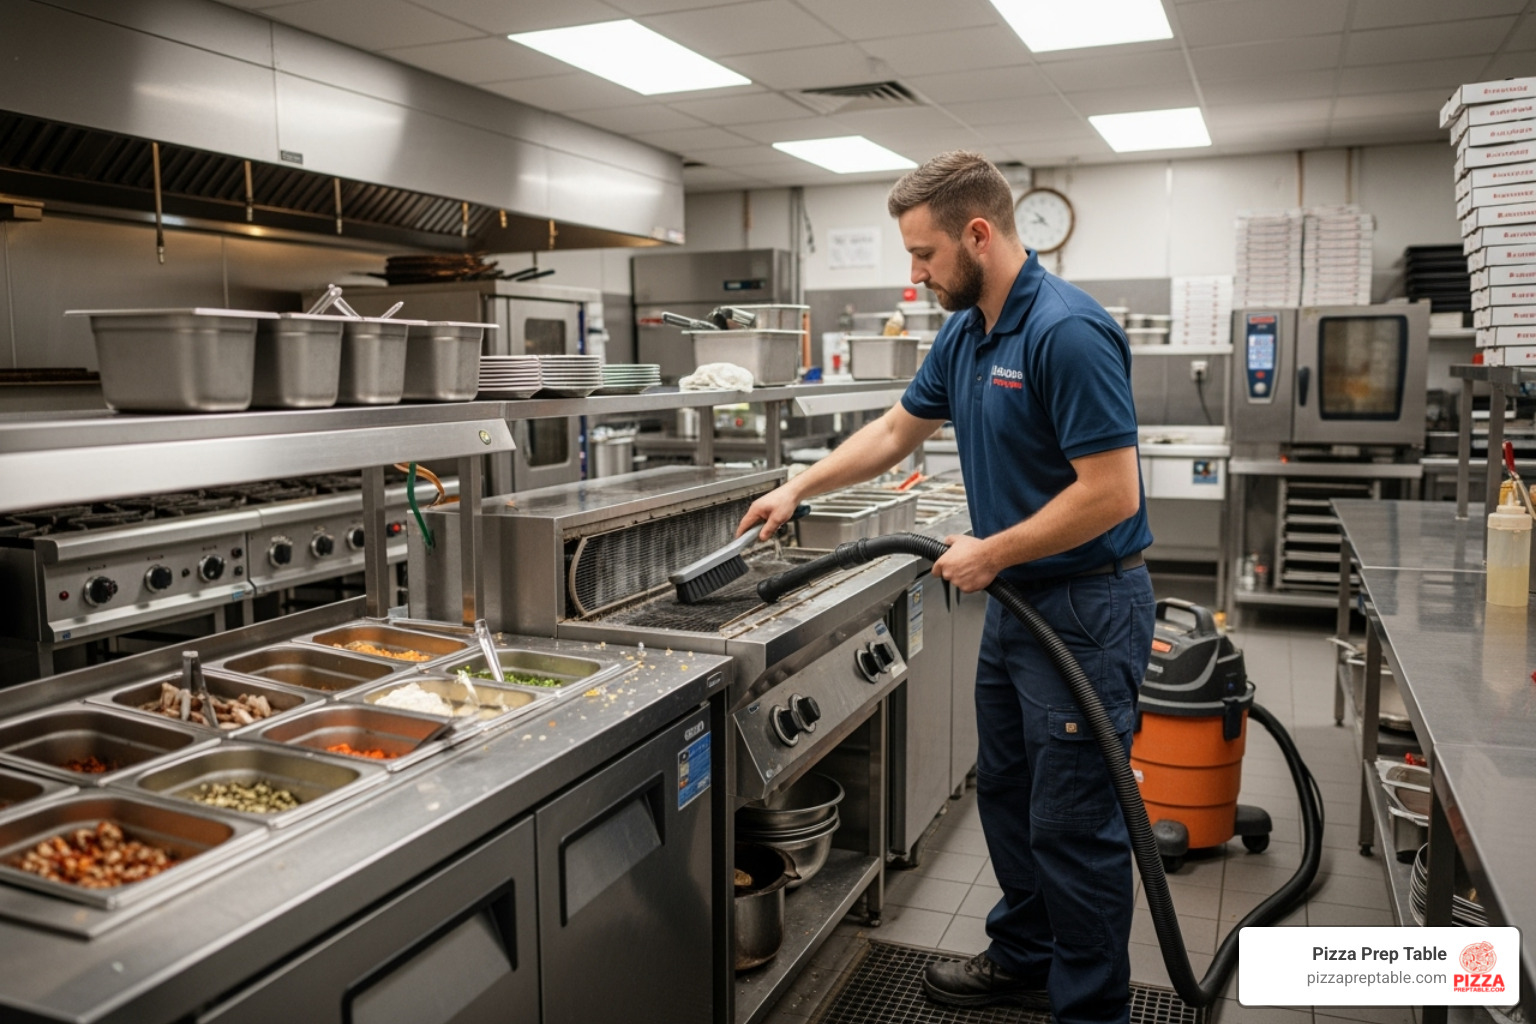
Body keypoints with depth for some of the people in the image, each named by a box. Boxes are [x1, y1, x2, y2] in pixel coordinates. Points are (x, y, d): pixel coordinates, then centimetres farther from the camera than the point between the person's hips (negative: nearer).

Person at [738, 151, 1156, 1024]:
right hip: (1018, 602, 9)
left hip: (1086, 608, -9)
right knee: (1008, 795, 20)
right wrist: (798, 490, 17)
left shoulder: (1068, 331, -22)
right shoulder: (966, 334, 7)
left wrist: (989, 554, -16)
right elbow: (896, 432, 20)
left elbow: (1112, 493, -25)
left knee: (1075, 823, 2)